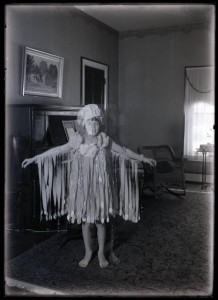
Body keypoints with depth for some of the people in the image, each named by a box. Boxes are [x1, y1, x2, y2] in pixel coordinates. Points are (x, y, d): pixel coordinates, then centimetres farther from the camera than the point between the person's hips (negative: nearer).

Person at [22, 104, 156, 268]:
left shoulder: (105, 141, -3)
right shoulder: (77, 141, -4)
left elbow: (124, 151, 5)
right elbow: (57, 151, -1)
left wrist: (143, 158, 7)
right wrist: (35, 158, -3)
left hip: (100, 188, 0)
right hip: (83, 188, 1)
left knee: (101, 222, 9)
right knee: (85, 222, 11)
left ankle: (101, 253, 28)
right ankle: (88, 252, 29)